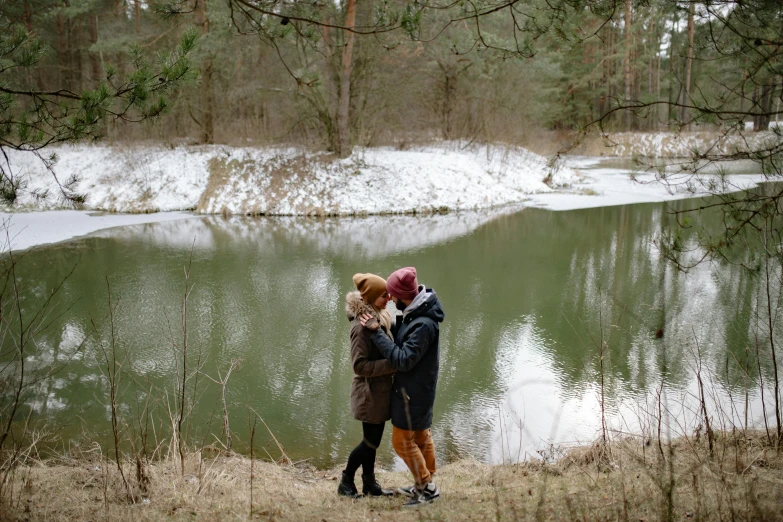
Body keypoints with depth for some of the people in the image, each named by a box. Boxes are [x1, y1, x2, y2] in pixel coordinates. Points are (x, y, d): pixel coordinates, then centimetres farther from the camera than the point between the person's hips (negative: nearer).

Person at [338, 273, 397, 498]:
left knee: (372, 439, 18)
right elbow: (360, 365, -25)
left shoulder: (379, 318, 4)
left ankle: (369, 483, 31)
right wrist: (393, 365, -27)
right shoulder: (362, 325, -24)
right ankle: (346, 482, 20)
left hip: (380, 389, 9)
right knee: (371, 441, 3)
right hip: (370, 391, -8)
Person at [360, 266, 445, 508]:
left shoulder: (424, 325, -30)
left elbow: (403, 360, -29)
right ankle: (425, 484, 32)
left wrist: (377, 332, -28)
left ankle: (427, 487, 13)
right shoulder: (415, 314, -1)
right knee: (422, 436, 19)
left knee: (402, 441, 3)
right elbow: (403, 337, 9)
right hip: (418, 388, 10)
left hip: (412, 392, -10)